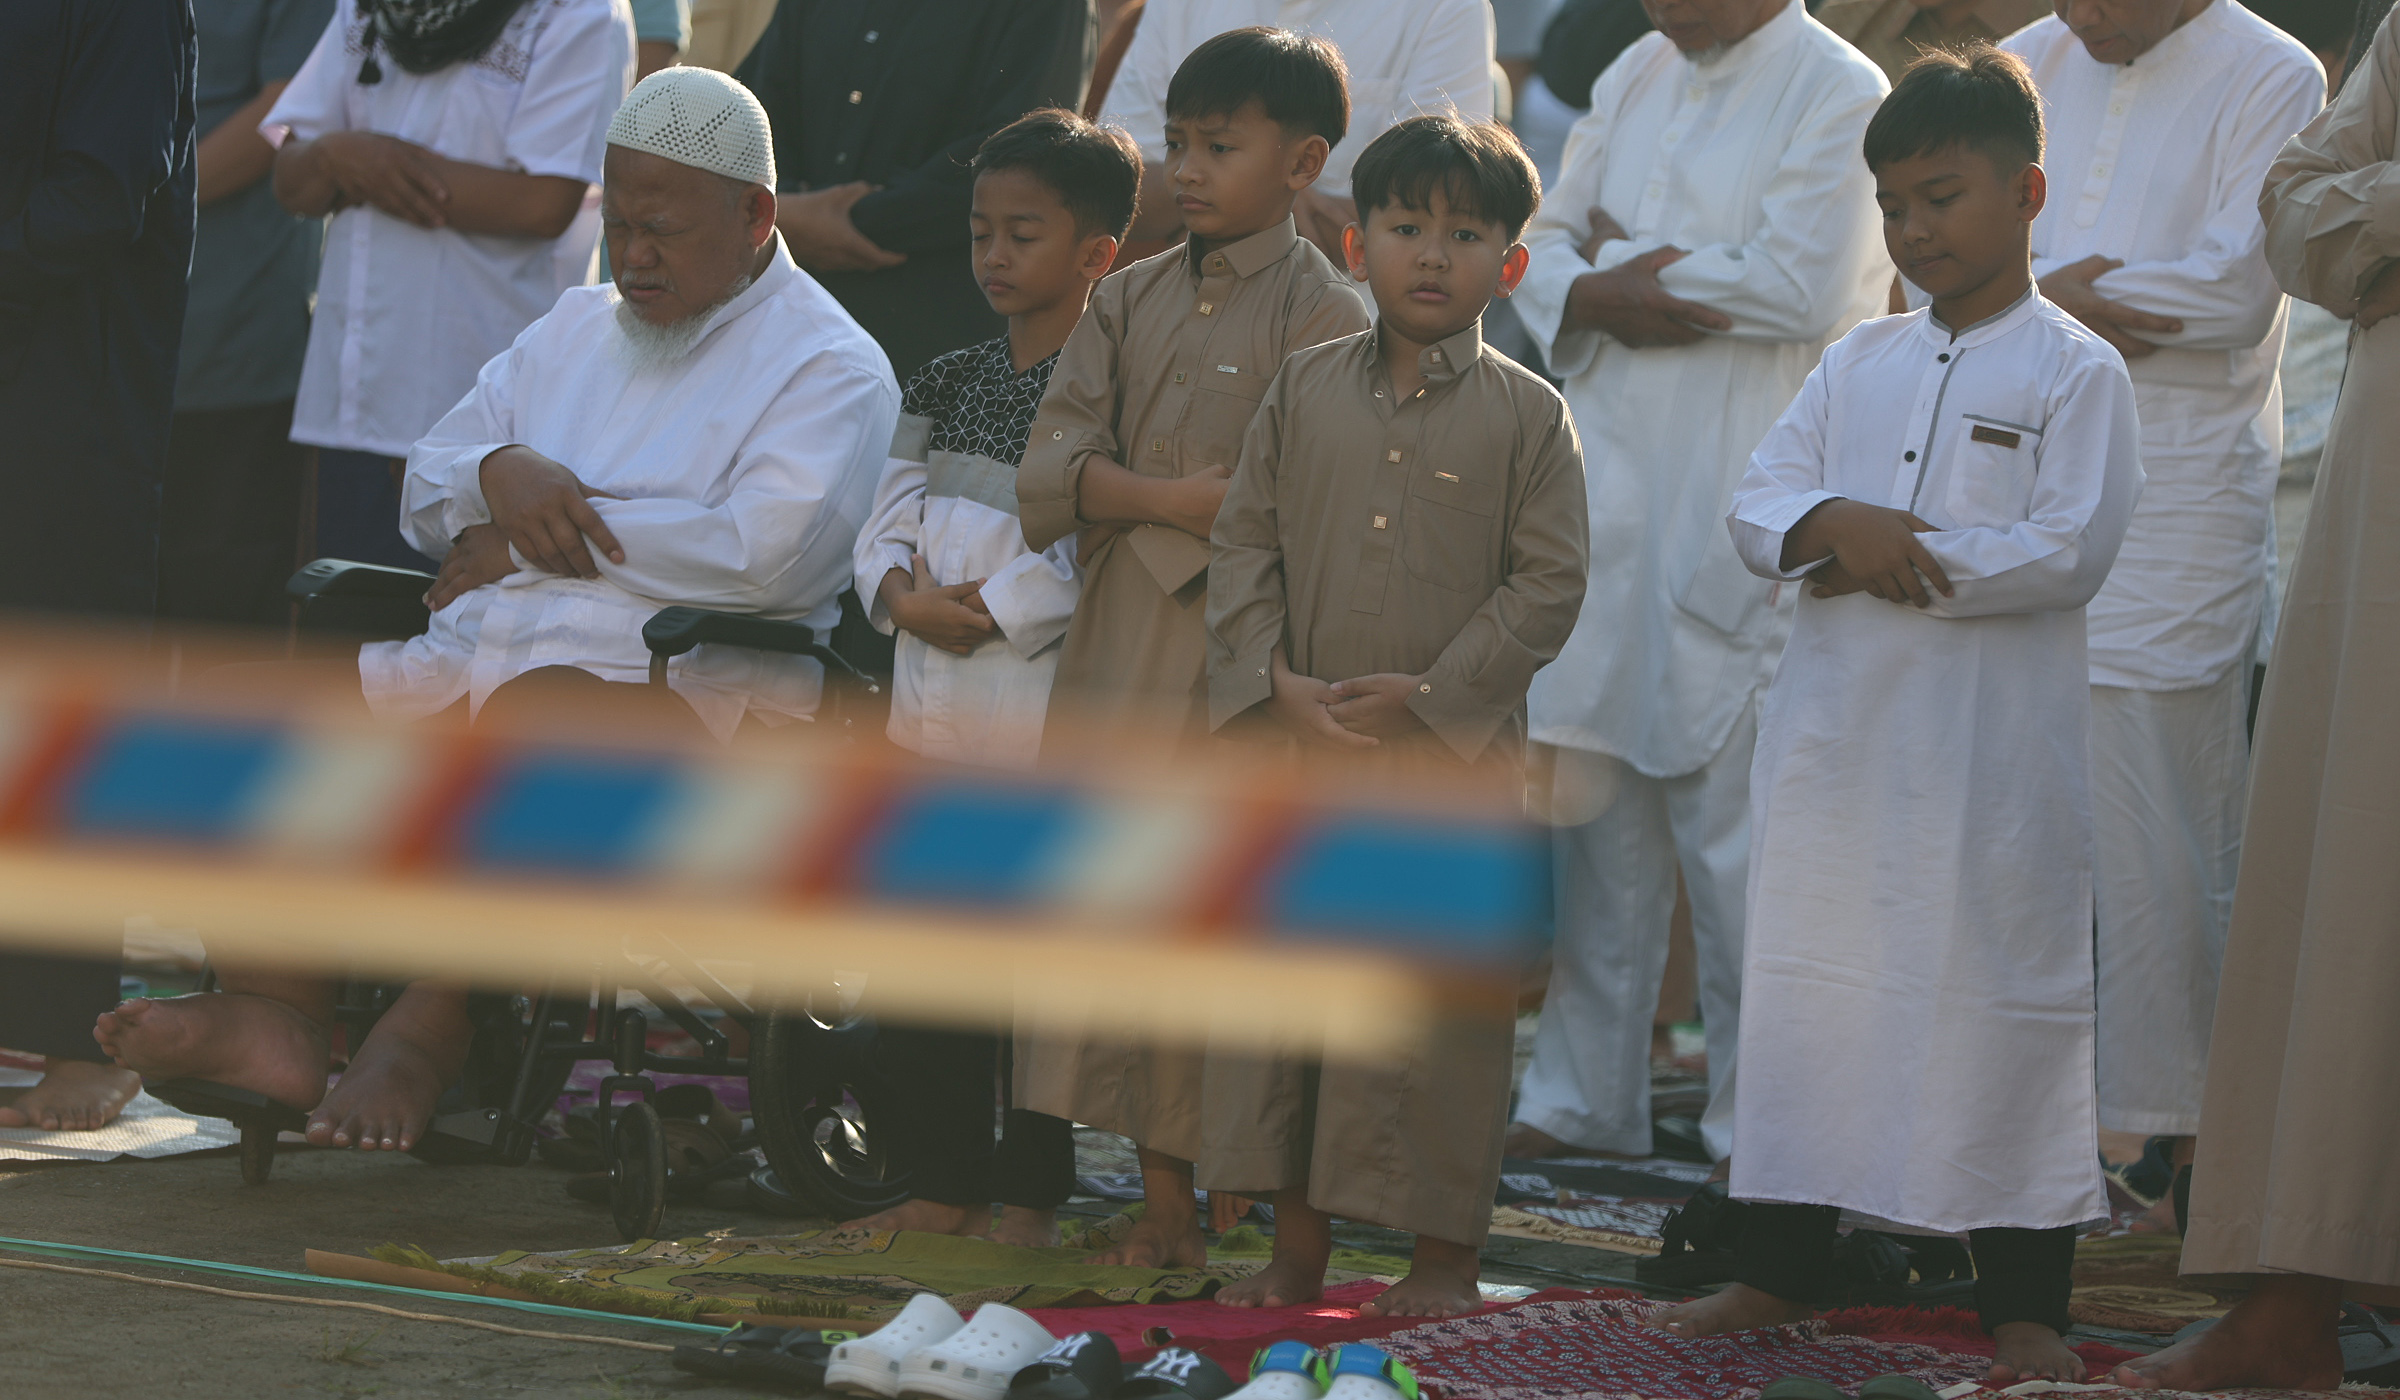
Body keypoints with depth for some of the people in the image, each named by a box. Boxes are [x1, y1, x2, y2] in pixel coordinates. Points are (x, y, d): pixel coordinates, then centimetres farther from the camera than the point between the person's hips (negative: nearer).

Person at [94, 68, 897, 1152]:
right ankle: (276, 1014, -24)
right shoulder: (575, 332, 26)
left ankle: (428, 1033, -32)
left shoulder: (828, 369, 2)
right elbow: (427, 483, 23)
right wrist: (500, 473, -3)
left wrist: (530, 538, -7)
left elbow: (764, 552, -15)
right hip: (480, 654, 7)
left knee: (520, 724, -40)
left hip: (680, 686, -7)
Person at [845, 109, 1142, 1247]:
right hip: (937, 720, 7)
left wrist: (992, 612, -17)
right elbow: (889, 522, 12)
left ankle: (1032, 1193, 5)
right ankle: (944, 1179, 18)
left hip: (1053, 717, -7)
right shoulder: (946, 386, 14)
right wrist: (904, 592, -7)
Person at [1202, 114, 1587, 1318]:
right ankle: (1295, 1249, 16)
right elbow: (1242, 543, 6)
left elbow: (1548, 583, -5)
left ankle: (1443, 1253, 11)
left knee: (1440, 998, 0)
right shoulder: (1304, 391, 6)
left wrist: (1430, 695, -13)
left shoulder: (1527, 417, -2)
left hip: (1455, 760, -3)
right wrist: (1278, 681, -8)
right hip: (1299, 753, 3)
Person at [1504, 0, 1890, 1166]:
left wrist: (1631, 268, -6)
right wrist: (1599, 299, -8)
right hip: (1610, 489, 6)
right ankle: (1579, 1095, 17)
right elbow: (1544, 242, 15)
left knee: (1729, 808, -5)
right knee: (1595, 796, 8)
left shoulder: (1841, 98, -6)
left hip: (1740, 512, -6)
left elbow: (1802, 284, -17)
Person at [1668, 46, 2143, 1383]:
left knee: (2004, 997, -2)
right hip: (1838, 729, 5)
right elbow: (1759, 503, 6)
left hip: (1995, 750, -5)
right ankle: (1781, 1265, 20)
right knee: (1810, 983, 10)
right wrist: (1837, 524, -15)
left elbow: (2070, 552, -14)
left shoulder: (2074, 371, -4)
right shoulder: (1861, 363, 12)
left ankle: (2026, 1303, 5)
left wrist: (1902, 565, -14)